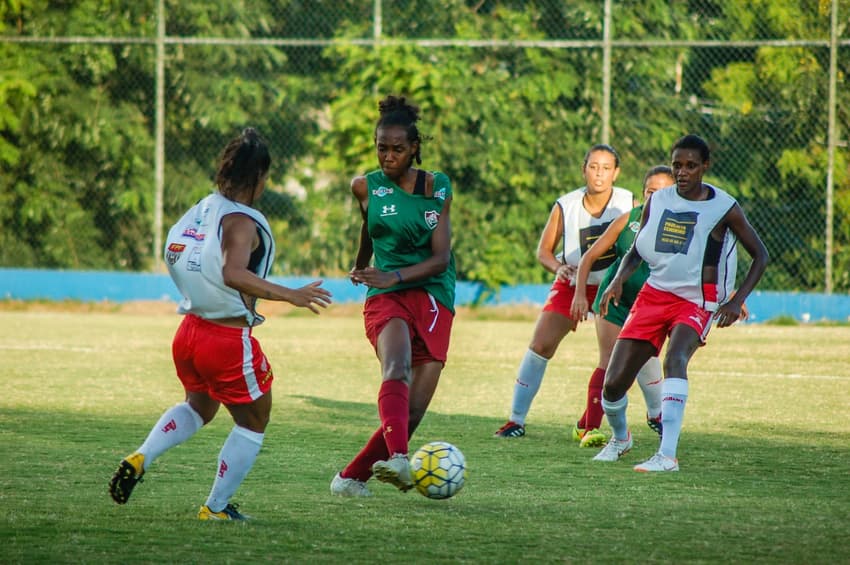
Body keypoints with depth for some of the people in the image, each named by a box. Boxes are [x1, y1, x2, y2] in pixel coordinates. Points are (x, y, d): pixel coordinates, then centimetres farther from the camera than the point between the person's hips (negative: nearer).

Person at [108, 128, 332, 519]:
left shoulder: (200, 211, 4)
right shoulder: (241, 222, -19)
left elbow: (173, 254, 15)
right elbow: (233, 274, -34)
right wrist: (290, 295, -35)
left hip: (190, 329, 8)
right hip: (229, 339, -8)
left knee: (199, 407, 32)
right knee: (253, 423, 15)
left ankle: (139, 460, 11)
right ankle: (216, 508, 18)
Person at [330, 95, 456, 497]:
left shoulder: (437, 188, 5)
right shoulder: (366, 187, 5)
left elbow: (441, 259, -2)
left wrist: (394, 276, -16)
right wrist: (361, 266, 42)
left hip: (433, 298, 2)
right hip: (386, 298, -2)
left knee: (413, 410, -7)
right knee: (396, 369, -34)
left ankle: (352, 477, 12)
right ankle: (397, 459, -57)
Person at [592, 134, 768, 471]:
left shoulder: (725, 209, -6)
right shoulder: (657, 201, 5)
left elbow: (760, 256, 2)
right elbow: (637, 251, 16)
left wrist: (737, 301, -10)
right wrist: (619, 279, -5)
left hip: (697, 303, -4)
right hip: (654, 294, 4)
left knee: (675, 357, -35)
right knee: (613, 383, -2)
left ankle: (667, 455, -40)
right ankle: (620, 437, 34)